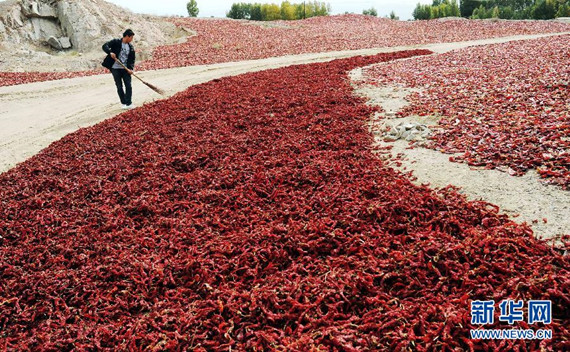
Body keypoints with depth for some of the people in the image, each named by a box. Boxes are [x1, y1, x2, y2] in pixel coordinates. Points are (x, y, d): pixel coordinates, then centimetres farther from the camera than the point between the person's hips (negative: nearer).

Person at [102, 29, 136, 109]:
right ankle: (124, 103, 12)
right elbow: (105, 46, -12)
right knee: (119, 87, 2)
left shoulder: (131, 47, 7)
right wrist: (110, 52, -31)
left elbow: (132, 60, 8)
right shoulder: (116, 42, -5)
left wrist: (131, 68, -8)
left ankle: (129, 103, 1)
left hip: (126, 69, 3)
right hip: (115, 68, -3)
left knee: (128, 86, -4)